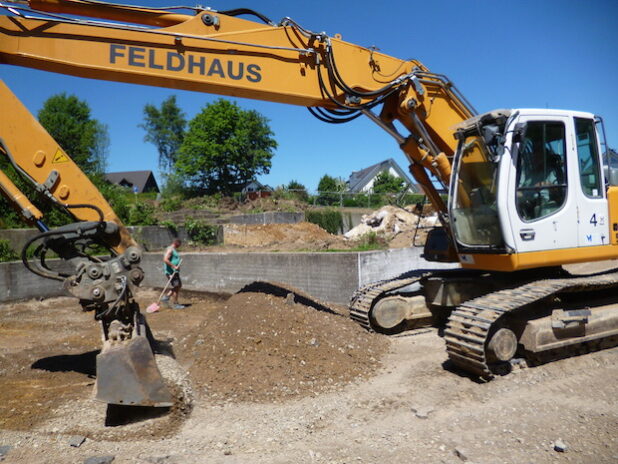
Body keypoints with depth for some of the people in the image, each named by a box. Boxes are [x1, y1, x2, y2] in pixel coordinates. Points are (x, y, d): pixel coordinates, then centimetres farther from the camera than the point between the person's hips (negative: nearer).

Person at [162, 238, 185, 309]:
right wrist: (174, 266, -26)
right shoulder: (170, 249, -14)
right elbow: (165, 260, -26)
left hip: (175, 271, 10)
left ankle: (166, 297, 17)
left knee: (179, 285, 15)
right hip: (171, 272, -10)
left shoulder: (174, 250, 18)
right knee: (176, 287, -6)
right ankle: (174, 304, 3)